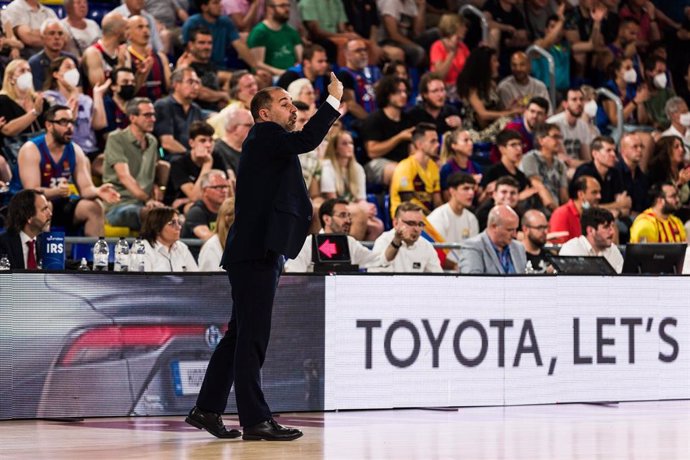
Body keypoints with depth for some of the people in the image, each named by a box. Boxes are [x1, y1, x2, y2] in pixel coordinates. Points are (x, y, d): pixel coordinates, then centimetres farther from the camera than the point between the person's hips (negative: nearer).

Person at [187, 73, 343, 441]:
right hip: (255, 252, -11)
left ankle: (207, 409, 18)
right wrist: (334, 100, -15)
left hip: (261, 254, 11)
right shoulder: (263, 134, -7)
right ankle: (255, 420, -9)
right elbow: (306, 141, -21)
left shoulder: (271, 146, 24)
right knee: (252, 337, -9)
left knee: (240, 335, 13)